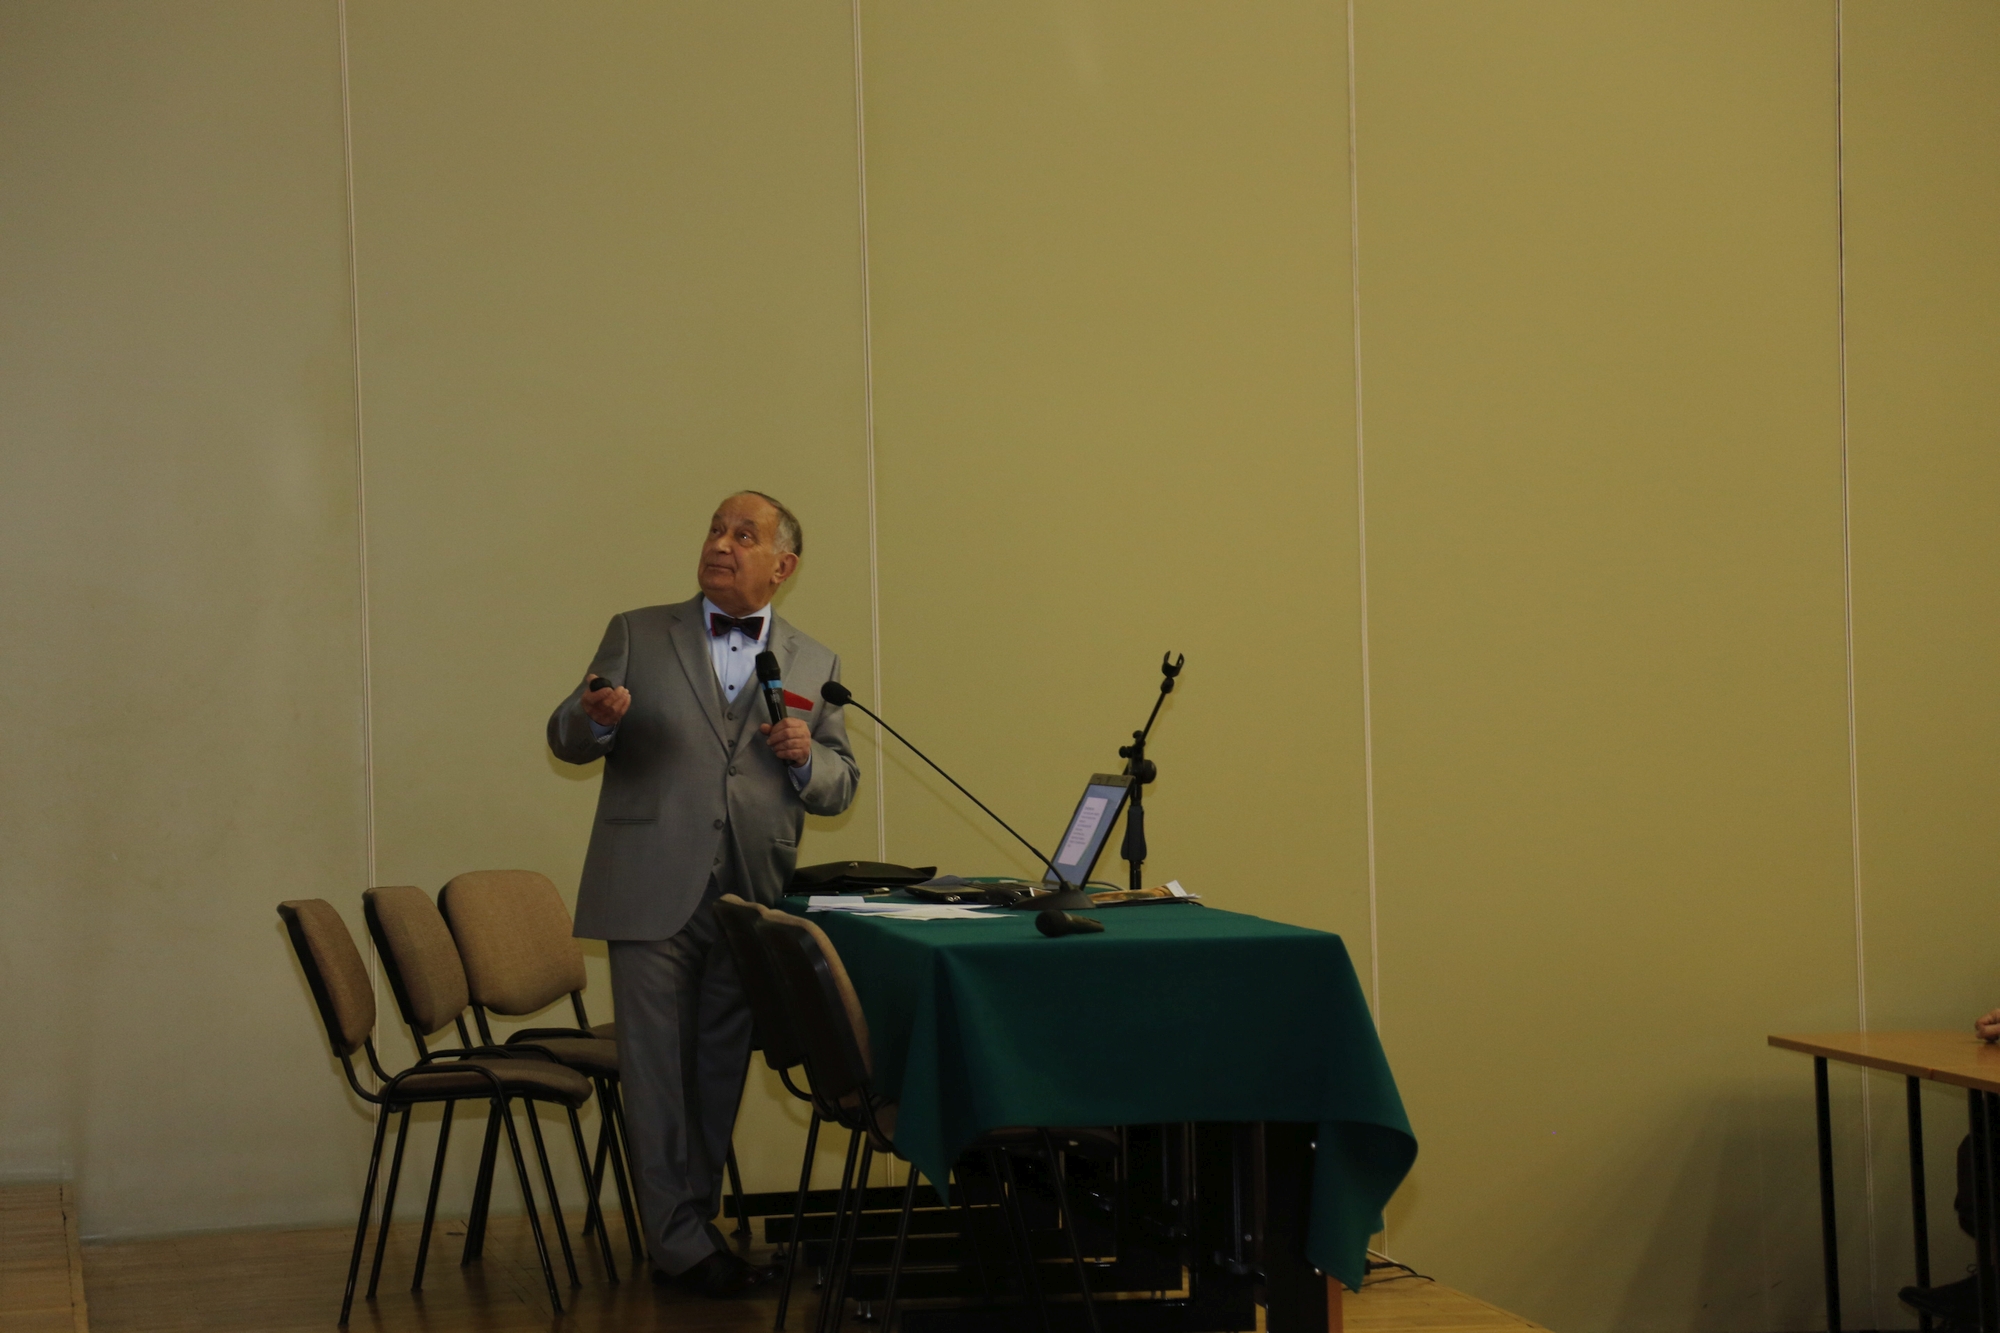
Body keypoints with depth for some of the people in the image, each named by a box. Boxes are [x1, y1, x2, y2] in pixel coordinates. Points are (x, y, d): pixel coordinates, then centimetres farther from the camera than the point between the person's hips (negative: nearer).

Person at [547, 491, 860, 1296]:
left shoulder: (813, 667, 12)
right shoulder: (637, 635, 7)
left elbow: (841, 785, 13)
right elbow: (565, 740, 5)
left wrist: (806, 756, -9)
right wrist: (597, 717, -18)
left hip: (751, 899, 2)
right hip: (653, 894, -2)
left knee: (721, 1070, 9)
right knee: (658, 1069, -1)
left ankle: (693, 1224, 21)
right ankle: (681, 1243, 5)